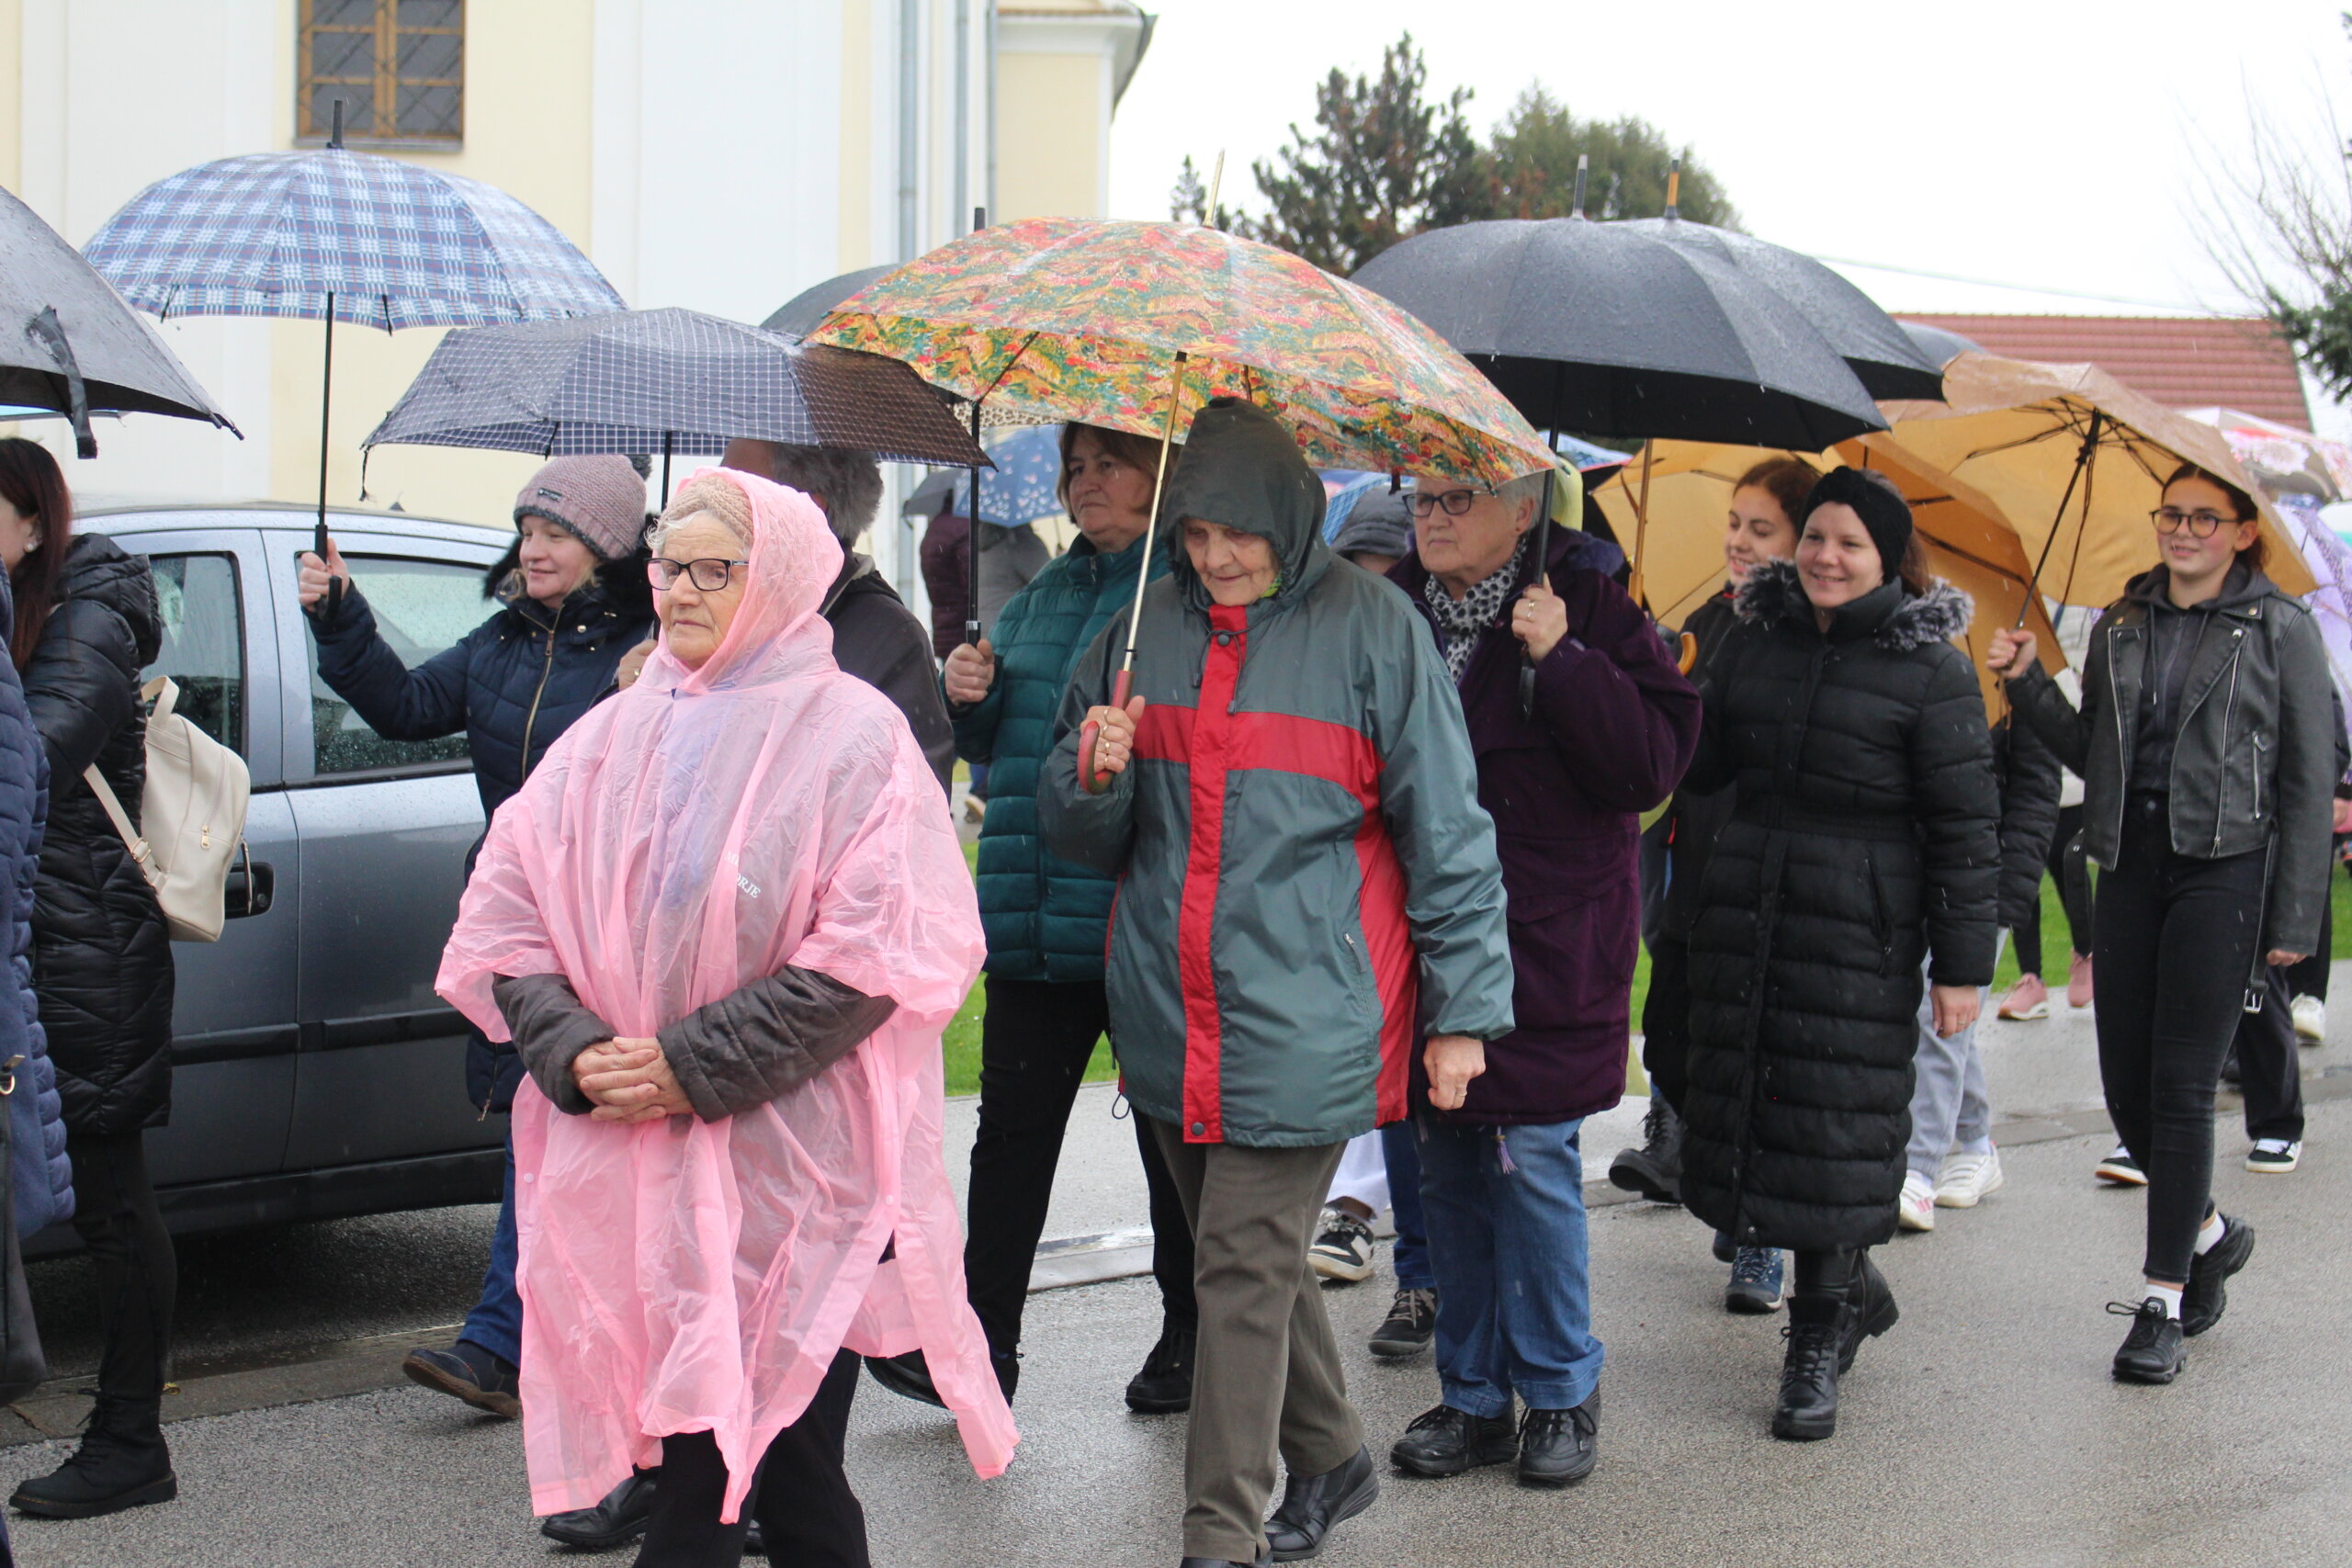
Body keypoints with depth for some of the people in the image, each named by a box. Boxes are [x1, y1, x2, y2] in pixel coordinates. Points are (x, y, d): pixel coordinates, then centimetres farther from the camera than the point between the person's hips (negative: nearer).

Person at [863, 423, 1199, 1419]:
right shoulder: (1045, 595, 16)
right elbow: (992, 744, 23)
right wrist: (967, 696, 3)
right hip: (1035, 916, 6)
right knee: (1013, 1128, 7)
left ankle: (1188, 1339, 22)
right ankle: (985, 1340, 13)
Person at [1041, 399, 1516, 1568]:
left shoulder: (1369, 627, -5)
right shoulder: (1145, 628, 8)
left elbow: (1447, 831, -3)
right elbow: (1076, 833, 14)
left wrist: (1464, 1009, -5)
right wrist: (1094, 776, -10)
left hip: (1303, 1013, -5)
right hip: (1169, 1016, 5)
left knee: (1244, 1270, -6)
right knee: (1250, 1258, 16)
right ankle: (1330, 1459, 36)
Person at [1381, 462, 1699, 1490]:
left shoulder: (1589, 612, -5)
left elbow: (1653, 761, -13)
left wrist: (1562, 661, -19)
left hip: (1544, 947, -5)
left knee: (1530, 1162, -3)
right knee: (1445, 1169, 10)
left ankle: (1560, 1394, 16)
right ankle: (1473, 1395, 23)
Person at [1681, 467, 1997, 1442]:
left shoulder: (1930, 669, -4)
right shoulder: (1754, 640, 11)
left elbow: (1964, 829, -5)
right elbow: (1704, 764, 15)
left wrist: (1961, 965, -8)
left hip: (1859, 927, -5)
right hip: (1745, 911, 5)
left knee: (1834, 1128, -2)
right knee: (1748, 1102, 9)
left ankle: (1818, 1344, 11)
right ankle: (1854, 1290, 30)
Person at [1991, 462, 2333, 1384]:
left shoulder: (2280, 629, 0)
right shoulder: (2121, 627, 12)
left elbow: (2309, 780, -1)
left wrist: (2294, 917, -6)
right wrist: (2029, 684, 1)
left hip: (2224, 868, -5)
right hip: (2130, 865, 5)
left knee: (2181, 1088, -5)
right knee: (2125, 1085, 7)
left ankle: (2164, 1302, 3)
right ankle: (2209, 1234, 32)